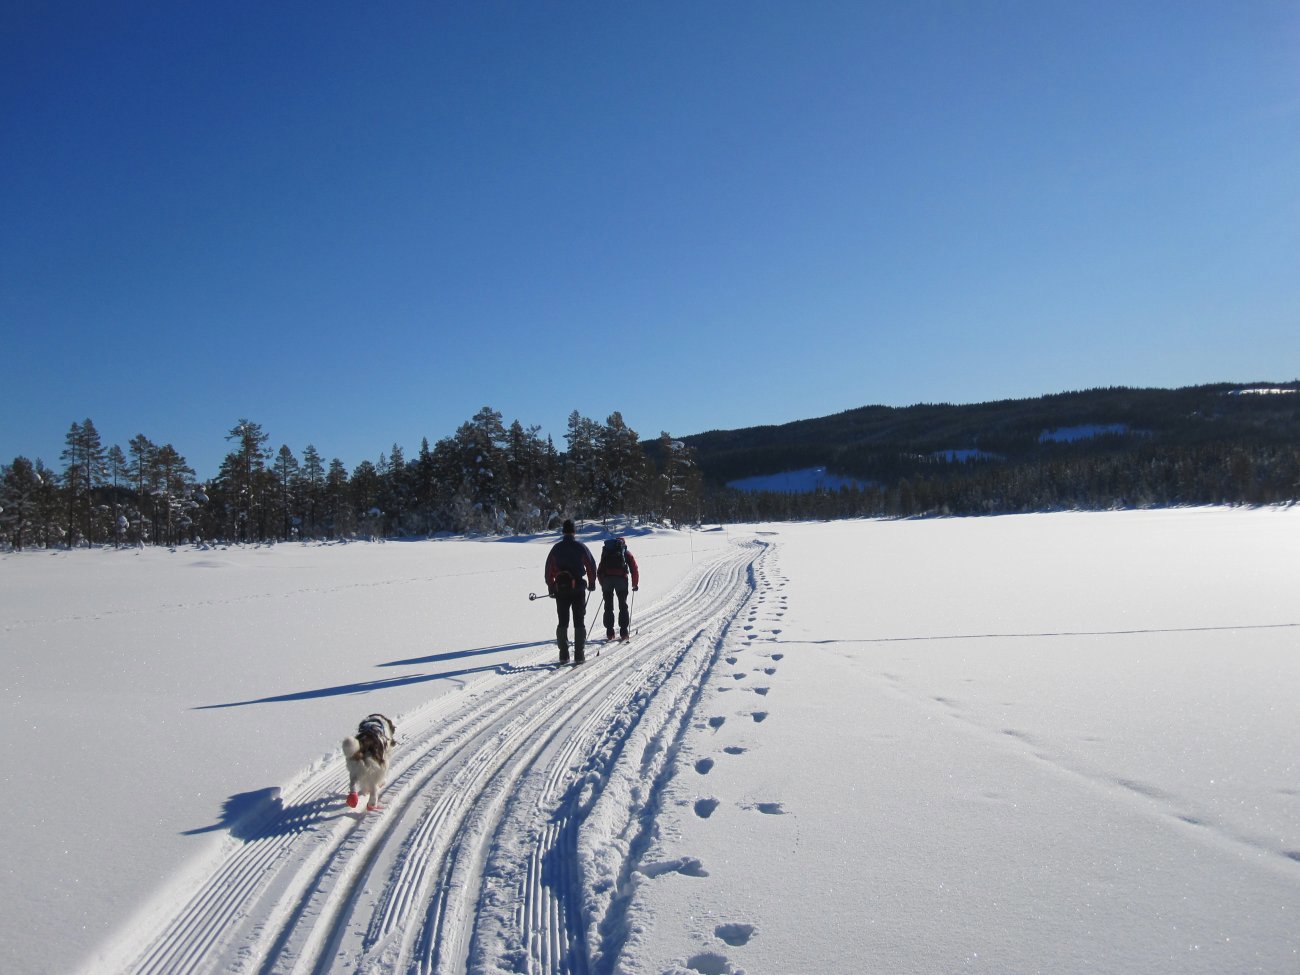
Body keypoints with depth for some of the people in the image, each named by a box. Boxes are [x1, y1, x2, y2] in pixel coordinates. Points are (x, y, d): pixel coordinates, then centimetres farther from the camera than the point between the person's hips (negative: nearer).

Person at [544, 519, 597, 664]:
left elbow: (548, 568, 5)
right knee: (579, 622, 5)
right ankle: (579, 655, 2)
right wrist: (592, 584, 10)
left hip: (560, 588, 2)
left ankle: (563, 655, 6)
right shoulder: (581, 547, -4)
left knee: (563, 622, 9)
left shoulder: (556, 548, 3)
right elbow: (591, 565, -3)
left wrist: (550, 587, 14)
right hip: (578, 589, -2)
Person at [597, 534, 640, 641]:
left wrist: (603, 585, 30)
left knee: (608, 606, 10)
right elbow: (634, 569, 13)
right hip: (621, 577, -2)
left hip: (606, 578, 2)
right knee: (623, 606, 8)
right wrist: (635, 584, 19)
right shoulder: (627, 553, 21)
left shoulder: (606, 553, 28)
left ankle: (609, 633, 7)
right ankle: (623, 632, 3)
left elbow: (599, 571, 25)